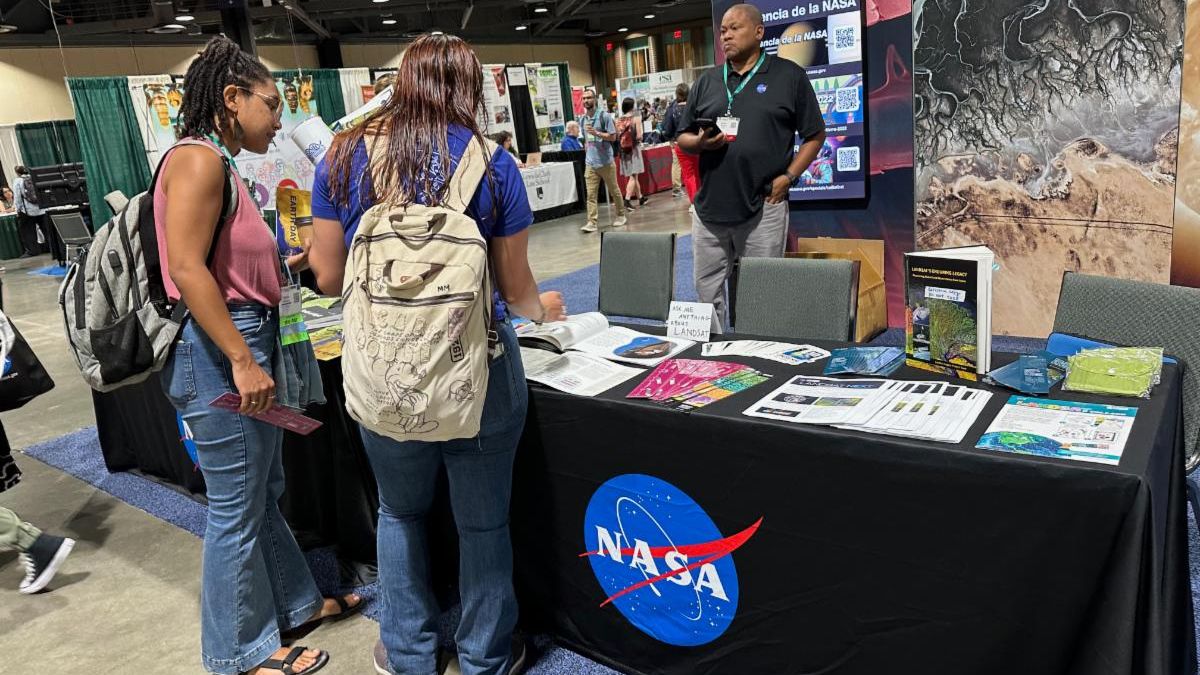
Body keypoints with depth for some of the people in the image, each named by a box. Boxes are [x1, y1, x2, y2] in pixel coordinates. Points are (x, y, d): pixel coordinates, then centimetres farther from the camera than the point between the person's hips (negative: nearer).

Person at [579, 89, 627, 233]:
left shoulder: (604, 116, -6)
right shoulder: (583, 119, 11)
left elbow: (613, 136, -10)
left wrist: (596, 133, -20)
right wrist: (588, 150, 13)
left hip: (605, 161, -4)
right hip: (590, 163, 4)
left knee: (614, 191, 9)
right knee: (591, 194, -4)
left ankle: (621, 216, 25)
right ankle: (591, 222, -7)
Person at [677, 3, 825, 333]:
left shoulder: (789, 76, 3)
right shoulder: (706, 82, 13)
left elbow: (814, 135, 6)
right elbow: (683, 139, 16)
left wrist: (787, 176, -7)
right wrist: (700, 142, -7)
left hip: (763, 208, -3)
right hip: (709, 207, 4)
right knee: (707, 292, 8)